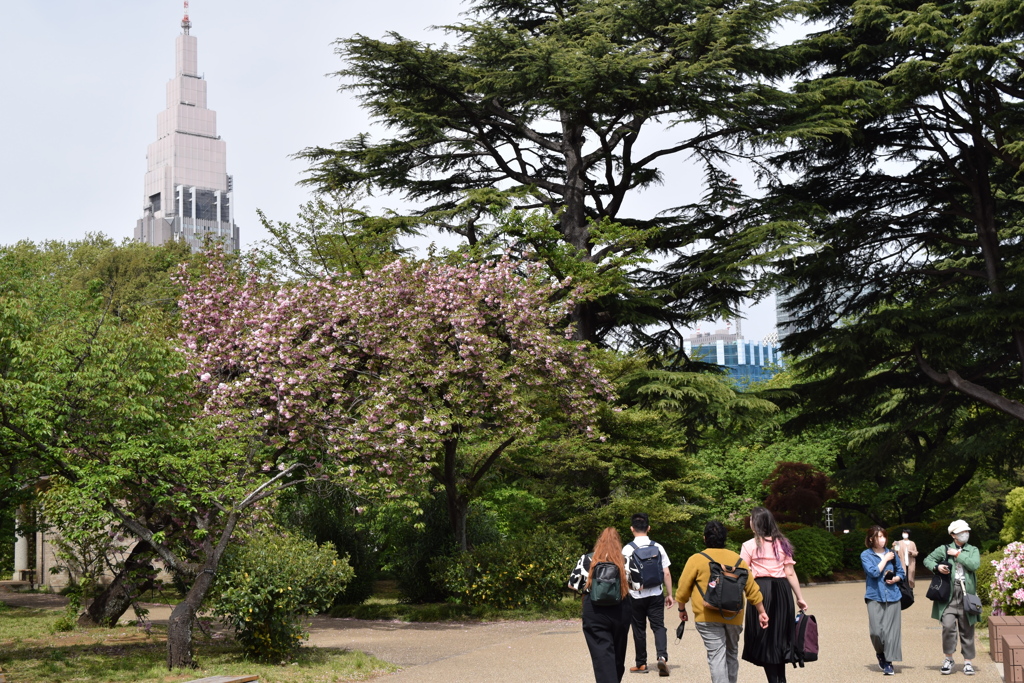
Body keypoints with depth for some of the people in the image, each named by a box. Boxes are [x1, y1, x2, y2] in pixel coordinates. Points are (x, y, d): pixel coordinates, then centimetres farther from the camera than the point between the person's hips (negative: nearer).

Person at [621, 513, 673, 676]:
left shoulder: (627, 549, -9)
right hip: (656, 594, 1)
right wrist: (669, 594, 8)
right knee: (658, 626, 5)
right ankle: (662, 657, -17)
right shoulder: (658, 547, -1)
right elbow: (666, 573, 0)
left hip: (636, 595, -1)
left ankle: (641, 664, 20)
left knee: (639, 629, 11)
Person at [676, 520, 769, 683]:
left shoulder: (696, 560, -4)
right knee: (732, 654, 20)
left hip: (708, 617, -4)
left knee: (716, 656, -7)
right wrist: (761, 612, 17)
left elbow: (683, 589, 0)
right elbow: (752, 589, 10)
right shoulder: (738, 560, 8)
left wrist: (682, 609, 15)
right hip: (734, 618, 4)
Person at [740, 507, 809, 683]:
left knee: (764, 637, 4)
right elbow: (790, 573, 6)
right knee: (779, 635, 16)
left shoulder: (750, 546, -4)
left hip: (760, 590, -4)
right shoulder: (782, 543, 8)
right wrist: (799, 597, 12)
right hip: (782, 590, 4)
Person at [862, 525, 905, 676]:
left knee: (891, 630, -4)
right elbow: (874, 572, -14)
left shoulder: (892, 554, 8)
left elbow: (902, 573, 15)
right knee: (876, 631, -8)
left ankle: (888, 663, 4)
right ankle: (880, 654, 21)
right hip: (875, 597, -2)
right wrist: (885, 559, -8)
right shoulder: (866, 555, 0)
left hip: (892, 597, 2)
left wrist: (895, 579, -5)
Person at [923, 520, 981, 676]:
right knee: (948, 626, -13)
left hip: (966, 595, 1)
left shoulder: (973, 550, 10)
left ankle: (967, 662, 16)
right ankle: (948, 659, 3)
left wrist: (958, 554, -6)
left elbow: (974, 565, -7)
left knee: (967, 630, 6)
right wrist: (937, 567, -6)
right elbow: (927, 560, 13)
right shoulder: (944, 549, 8)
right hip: (949, 595, -1)